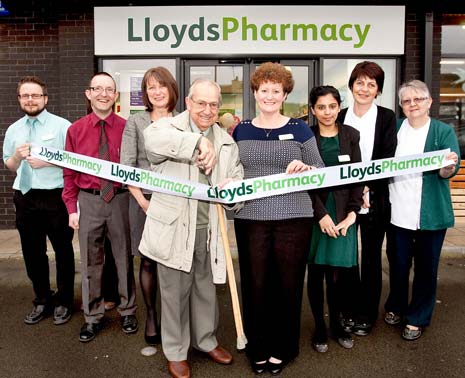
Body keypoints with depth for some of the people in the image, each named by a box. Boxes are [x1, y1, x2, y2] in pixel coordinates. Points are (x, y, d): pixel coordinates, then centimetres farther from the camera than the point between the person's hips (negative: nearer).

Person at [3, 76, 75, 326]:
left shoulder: (62, 126, -4)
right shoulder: (13, 130, 11)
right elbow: (10, 167, 16)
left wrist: (48, 161, -18)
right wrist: (17, 156, -5)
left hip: (55, 197, -5)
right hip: (25, 198, 5)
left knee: (63, 250, 7)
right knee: (32, 252, 14)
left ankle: (63, 301, 25)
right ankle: (42, 300, 32)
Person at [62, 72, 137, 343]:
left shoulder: (127, 128, -4)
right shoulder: (76, 130, 2)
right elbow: (70, 173, 4)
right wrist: (72, 208, 0)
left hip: (121, 199, -1)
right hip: (88, 201, 2)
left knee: (125, 259, 12)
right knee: (91, 263, 11)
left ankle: (128, 311, 31)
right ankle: (93, 316, 28)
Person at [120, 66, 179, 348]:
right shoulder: (135, 122, 4)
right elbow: (126, 166, -1)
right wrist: (141, 200, -9)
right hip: (145, 199, 0)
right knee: (148, 261, 6)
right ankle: (151, 316, 22)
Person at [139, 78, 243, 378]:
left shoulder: (226, 141, 11)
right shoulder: (171, 127, -5)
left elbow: (237, 176, 13)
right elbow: (153, 136, -29)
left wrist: (233, 186, -11)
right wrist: (198, 141, -37)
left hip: (208, 229, 5)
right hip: (174, 228, -4)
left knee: (206, 288, 19)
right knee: (175, 291, 8)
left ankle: (206, 340, 40)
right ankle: (176, 351, 28)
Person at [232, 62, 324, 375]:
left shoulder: (300, 129, 3)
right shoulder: (241, 130, 10)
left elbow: (320, 171, 4)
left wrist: (304, 168, -16)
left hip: (293, 219, -1)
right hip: (250, 218, 2)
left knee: (288, 284, 8)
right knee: (255, 285, 8)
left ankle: (283, 348, 28)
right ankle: (257, 348, 27)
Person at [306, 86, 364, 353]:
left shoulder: (351, 135, 5)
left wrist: (352, 212, -7)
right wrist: (321, 214, -12)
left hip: (344, 212, 1)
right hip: (314, 211, -1)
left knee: (338, 273, 3)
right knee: (316, 272, 6)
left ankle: (336, 324, 24)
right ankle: (319, 327, 21)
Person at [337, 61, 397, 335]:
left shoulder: (387, 117, 2)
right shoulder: (340, 117, 6)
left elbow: (387, 159, -7)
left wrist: (366, 187, -19)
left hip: (375, 199, -1)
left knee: (371, 257, 9)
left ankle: (367, 314, 25)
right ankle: (349, 311, 26)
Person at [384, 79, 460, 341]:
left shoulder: (444, 131, -1)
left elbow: (451, 168, -12)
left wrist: (448, 169, -35)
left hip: (431, 213, -1)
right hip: (399, 210, 1)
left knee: (426, 266, 8)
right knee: (399, 263, 11)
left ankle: (418, 318, 25)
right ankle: (396, 307, 34)